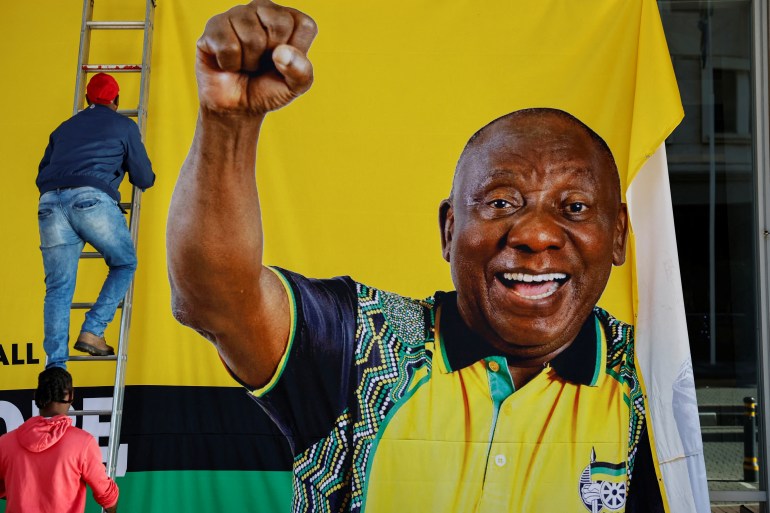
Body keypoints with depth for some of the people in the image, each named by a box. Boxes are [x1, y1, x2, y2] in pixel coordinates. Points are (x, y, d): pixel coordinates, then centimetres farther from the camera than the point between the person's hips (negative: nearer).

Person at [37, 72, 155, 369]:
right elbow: (145, 179, 21)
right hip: (92, 199, -4)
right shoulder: (123, 126, 20)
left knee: (58, 288, 4)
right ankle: (92, 332, 3)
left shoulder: (64, 128, 31)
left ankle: (55, 367, -4)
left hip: (50, 202, 4)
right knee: (125, 264, 16)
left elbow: (41, 175, 31)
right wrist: (147, 178, 44)